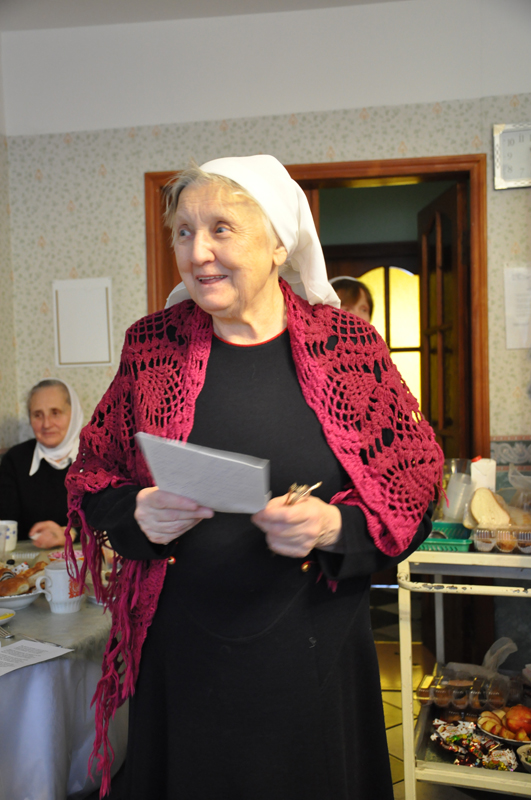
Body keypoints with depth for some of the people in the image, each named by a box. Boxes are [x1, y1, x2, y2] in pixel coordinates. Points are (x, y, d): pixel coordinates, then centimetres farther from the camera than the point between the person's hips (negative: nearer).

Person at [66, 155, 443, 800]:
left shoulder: (348, 345, -4)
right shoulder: (152, 345, 0)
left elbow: (415, 484, -1)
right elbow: (90, 480, 7)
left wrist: (336, 526, -19)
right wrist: (137, 516, -14)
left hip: (315, 652, 0)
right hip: (183, 657, 1)